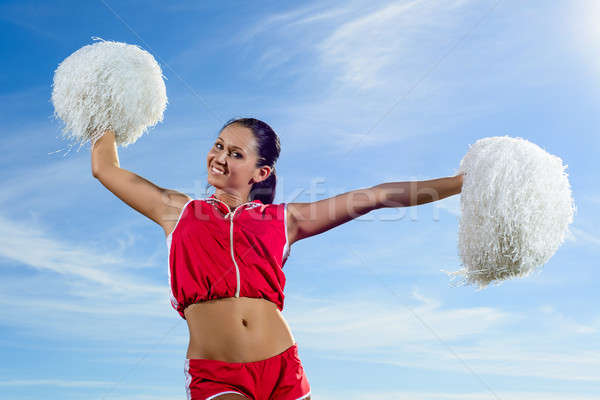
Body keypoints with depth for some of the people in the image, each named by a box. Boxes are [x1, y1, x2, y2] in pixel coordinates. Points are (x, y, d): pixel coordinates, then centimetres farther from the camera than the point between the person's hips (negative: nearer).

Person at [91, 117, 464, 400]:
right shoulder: (179, 211, 11)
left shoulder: (285, 219, 9)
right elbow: (105, 167, 17)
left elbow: (377, 196, 5)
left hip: (282, 369, 2)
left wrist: (462, 182, 4)